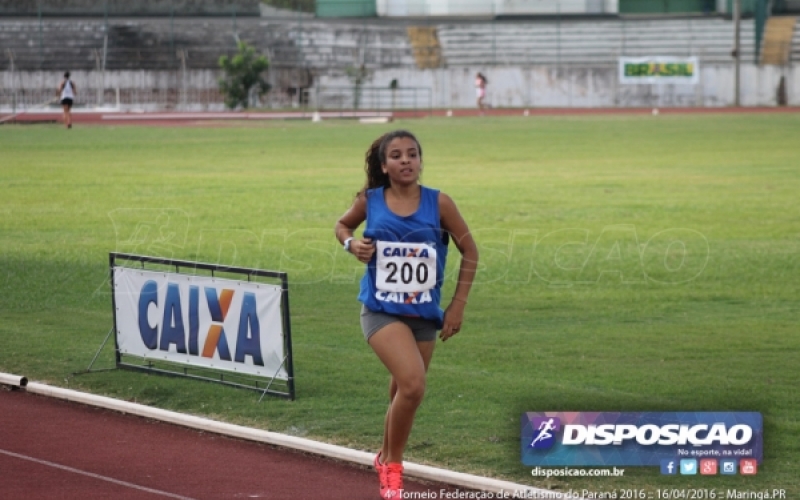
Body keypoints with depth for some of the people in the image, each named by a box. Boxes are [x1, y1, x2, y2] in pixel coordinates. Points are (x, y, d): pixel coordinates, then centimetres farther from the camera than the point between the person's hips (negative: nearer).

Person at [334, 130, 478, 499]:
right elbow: (342, 225, 15)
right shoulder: (370, 201, -5)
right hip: (381, 312, -2)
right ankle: (393, 466, -2)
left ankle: (386, 459, 43)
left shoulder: (439, 203, -6)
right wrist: (351, 244, -8)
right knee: (412, 384, -23)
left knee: (403, 394, 15)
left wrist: (458, 305, 1)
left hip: (424, 315, 2)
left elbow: (469, 252, 3)